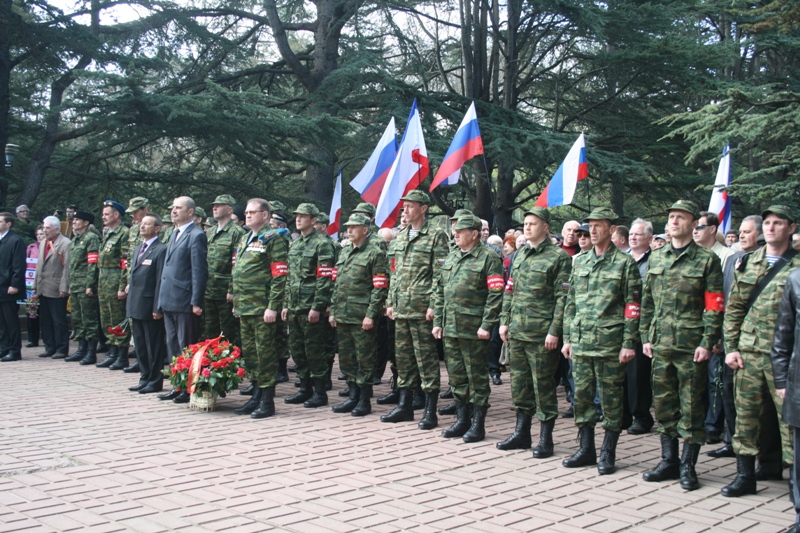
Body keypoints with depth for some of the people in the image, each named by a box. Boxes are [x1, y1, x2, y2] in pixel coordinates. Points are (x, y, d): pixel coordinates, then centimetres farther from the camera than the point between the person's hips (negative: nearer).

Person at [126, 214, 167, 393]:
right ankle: (145, 378, 24)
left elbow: (161, 281, -15)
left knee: (154, 345, 1)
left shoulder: (161, 250, -11)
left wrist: (158, 308, -18)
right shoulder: (137, 249, 16)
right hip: (136, 305, 9)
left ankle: (155, 381, 9)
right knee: (140, 344, 14)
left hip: (149, 306, -9)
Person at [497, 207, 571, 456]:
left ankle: (545, 439, 10)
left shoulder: (559, 257, -7)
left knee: (543, 386, 0)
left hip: (542, 333, -7)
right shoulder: (519, 254, 14)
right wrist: (504, 321, 10)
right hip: (517, 331, 7)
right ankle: (521, 434, 24)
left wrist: (554, 331, -16)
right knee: (520, 383, 13)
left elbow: (563, 297, -11)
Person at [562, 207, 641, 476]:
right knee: (581, 395, 9)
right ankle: (586, 449, 20)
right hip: (581, 342, 5)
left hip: (610, 343, -5)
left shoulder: (625, 263, -3)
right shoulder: (579, 262, 13)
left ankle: (608, 453, 13)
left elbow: (632, 306, -6)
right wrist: (568, 338, 12)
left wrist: (629, 343, -11)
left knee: (610, 398, 3)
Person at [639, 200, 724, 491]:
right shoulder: (656, 258, 12)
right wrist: (646, 336, 8)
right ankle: (669, 461, 22)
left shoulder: (707, 260, -2)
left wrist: (707, 343, -13)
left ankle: (688, 467, 11)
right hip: (661, 345, 5)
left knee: (691, 407, 2)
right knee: (663, 404, 10)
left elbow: (714, 306, -7)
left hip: (692, 346, -5)